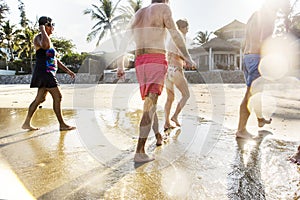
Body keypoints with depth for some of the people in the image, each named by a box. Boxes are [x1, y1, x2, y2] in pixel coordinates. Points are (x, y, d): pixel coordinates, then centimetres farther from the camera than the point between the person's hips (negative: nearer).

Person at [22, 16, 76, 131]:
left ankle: (27, 123, 18)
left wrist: (67, 70, 20)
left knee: (40, 98, 11)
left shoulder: (47, 39, 24)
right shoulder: (39, 38, -7)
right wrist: (43, 31, -17)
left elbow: (54, 59, 25)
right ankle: (62, 125, 1)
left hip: (48, 73, 10)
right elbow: (46, 46, -33)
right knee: (57, 97, -7)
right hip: (44, 71, -10)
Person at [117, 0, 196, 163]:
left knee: (150, 102, 21)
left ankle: (158, 137, 34)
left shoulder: (138, 14, 23)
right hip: (157, 61, -6)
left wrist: (121, 66, 17)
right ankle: (139, 153, -18)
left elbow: (124, 42, 17)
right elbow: (175, 34, -8)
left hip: (140, 64, 6)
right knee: (150, 106, -13)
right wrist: (187, 57, -3)